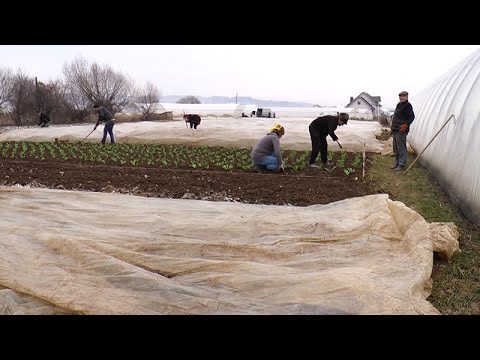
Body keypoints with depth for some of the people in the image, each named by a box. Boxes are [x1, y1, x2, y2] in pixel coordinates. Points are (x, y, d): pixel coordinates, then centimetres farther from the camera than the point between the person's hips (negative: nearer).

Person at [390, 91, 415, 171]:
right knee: (396, 148, 16)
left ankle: (402, 165, -4)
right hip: (395, 130, 10)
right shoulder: (399, 105, 20)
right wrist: (393, 125, 21)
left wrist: (406, 125, -29)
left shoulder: (407, 106, -8)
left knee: (401, 148, -8)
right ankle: (397, 163, 26)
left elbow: (412, 116, -17)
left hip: (401, 130, -10)